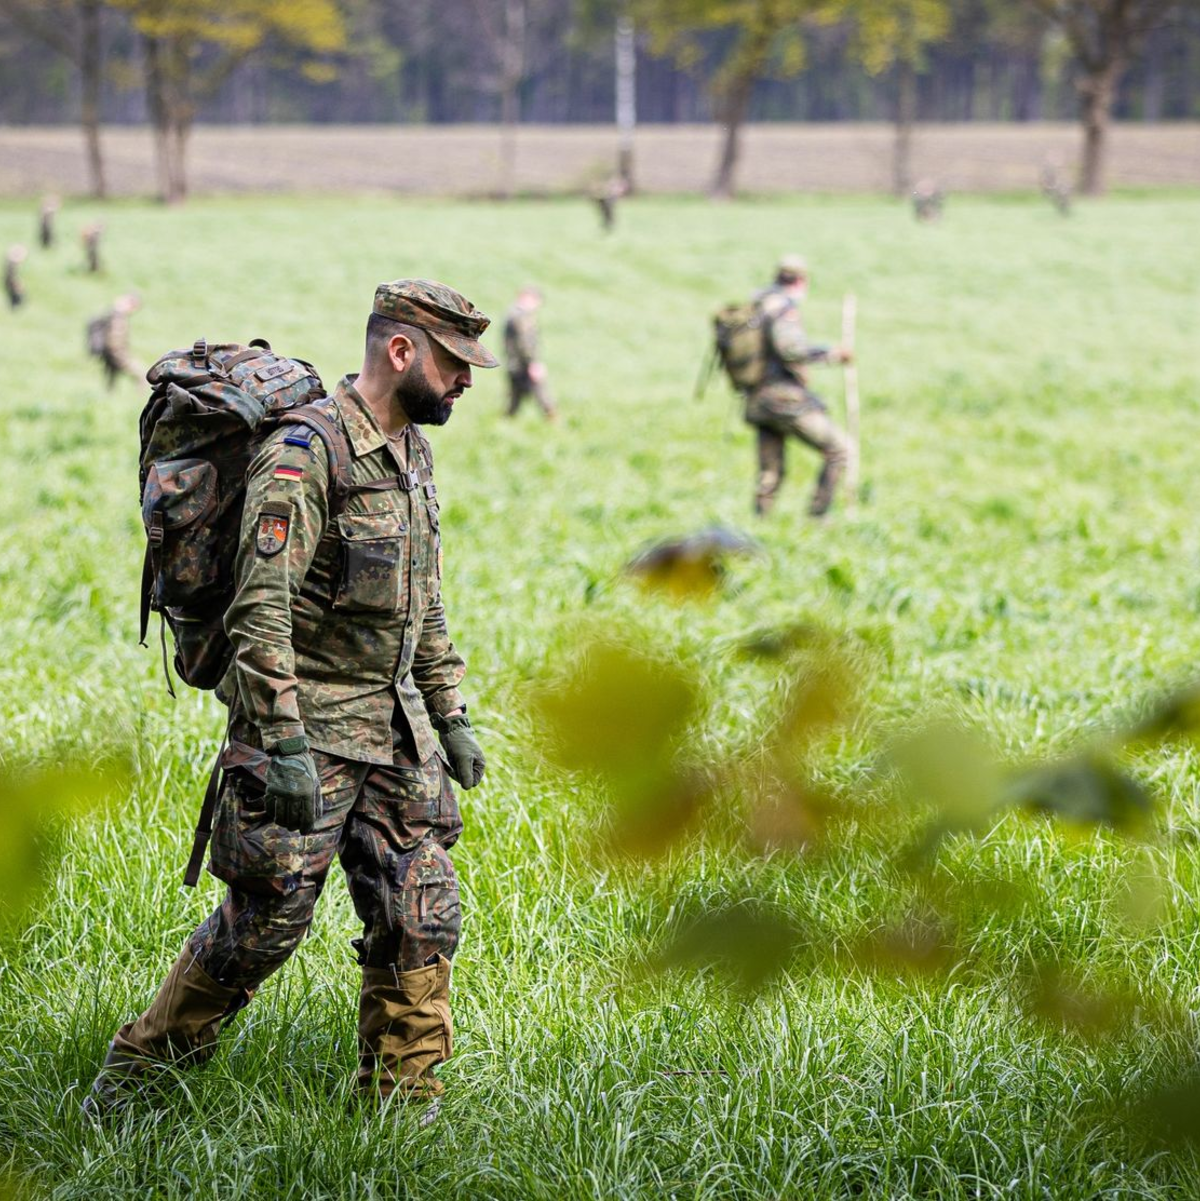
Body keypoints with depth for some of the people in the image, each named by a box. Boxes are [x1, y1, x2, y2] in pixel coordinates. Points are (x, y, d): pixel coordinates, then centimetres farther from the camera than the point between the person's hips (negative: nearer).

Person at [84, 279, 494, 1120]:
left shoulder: (413, 454, 12)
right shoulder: (304, 453, -17)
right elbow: (260, 613, -22)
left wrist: (451, 716, 18)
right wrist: (285, 745, -26)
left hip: (394, 728, 8)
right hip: (307, 727, -8)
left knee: (422, 917, 2)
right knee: (265, 924, -2)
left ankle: (402, 1106, 12)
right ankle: (131, 1078, 15)